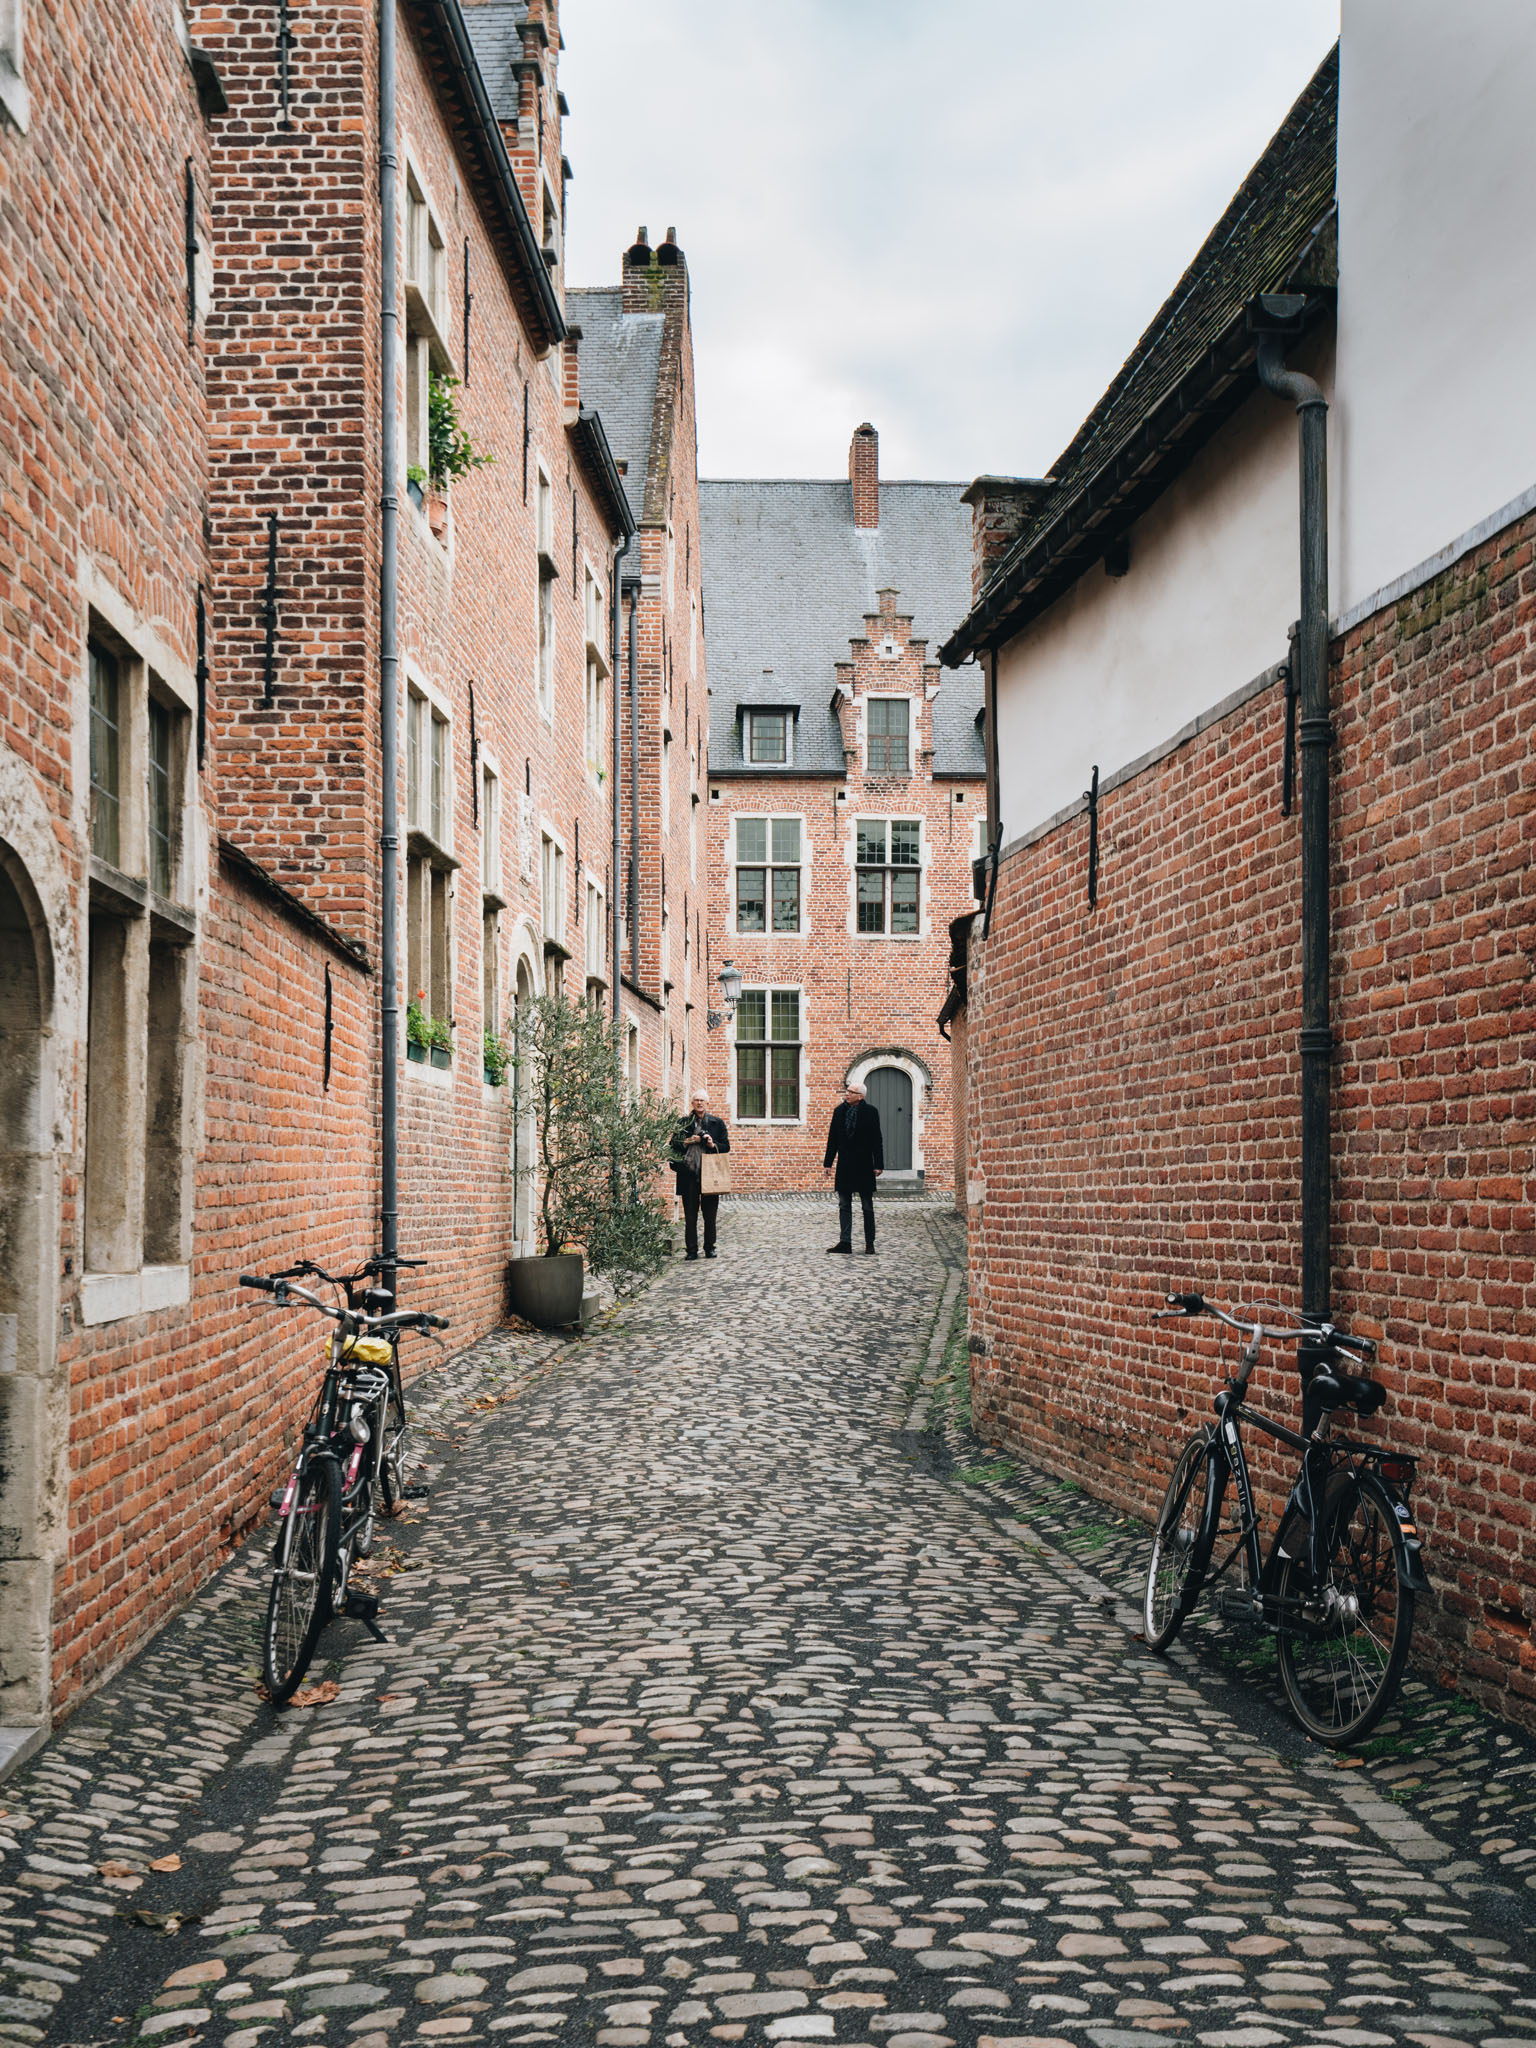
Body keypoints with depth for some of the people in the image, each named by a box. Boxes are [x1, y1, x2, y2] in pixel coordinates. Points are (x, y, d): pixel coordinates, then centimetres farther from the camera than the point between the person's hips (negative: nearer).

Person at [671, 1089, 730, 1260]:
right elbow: (674, 1145, 9)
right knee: (690, 1214, 0)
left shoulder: (717, 1123, 10)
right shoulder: (683, 1122, 10)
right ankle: (691, 1249, 5)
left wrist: (713, 1145, -10)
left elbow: (726, 1146, 9)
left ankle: (709, 1248, 13)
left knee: (710, 1214, 4)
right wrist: (687, 1142, -8)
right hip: (689, 1174, 0)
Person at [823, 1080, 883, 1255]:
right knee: (844, 1206, 4)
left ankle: (869, 1244, 10)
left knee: (868, 1207, 5)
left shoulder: (870, 1111, -6)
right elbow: (833, 1139, 9)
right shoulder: (839, 1111, 5)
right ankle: (845, 1242, 7)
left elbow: (876, 1140, -6)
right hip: (844, 1165, 4)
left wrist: (878, 1165, -11)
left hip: (863, 1165, -4)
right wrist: (827, 1162, 7)